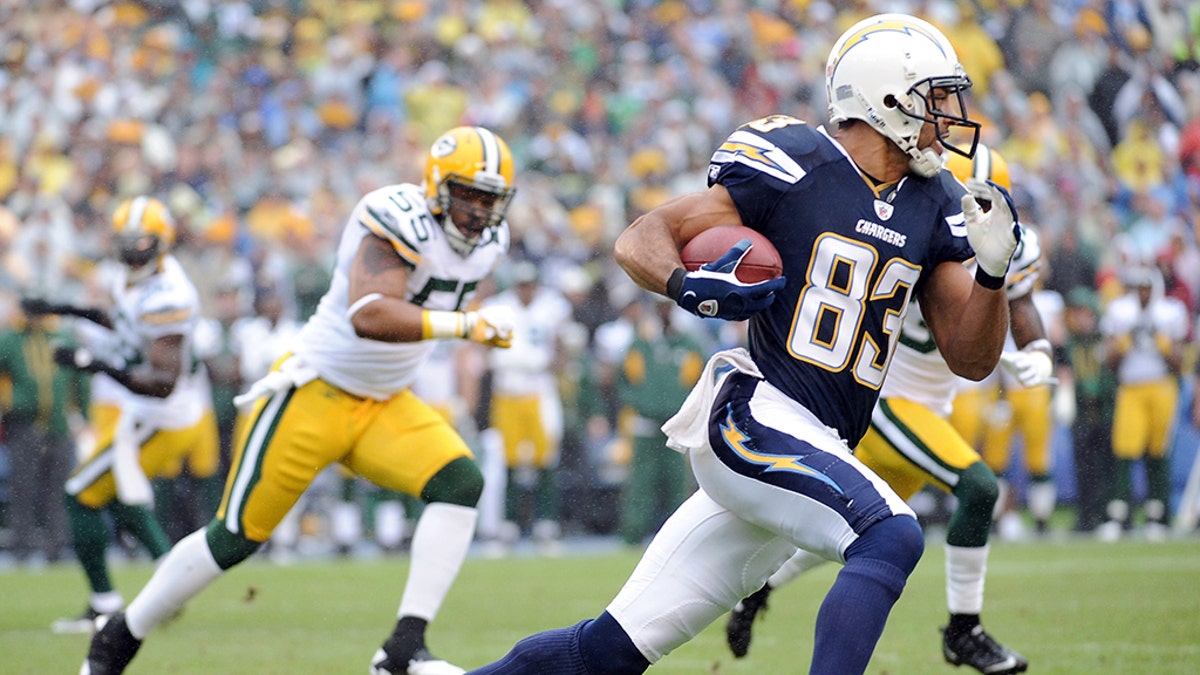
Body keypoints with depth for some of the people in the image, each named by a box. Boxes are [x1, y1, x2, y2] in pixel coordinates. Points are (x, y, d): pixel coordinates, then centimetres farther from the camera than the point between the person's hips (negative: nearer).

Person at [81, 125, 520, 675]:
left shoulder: (487, 242, 2)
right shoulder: (401, 222, -24)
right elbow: (369, 316, -40)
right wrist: (463, 325, -42)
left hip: (384, 405, 7)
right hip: (314, 393, -7)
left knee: (461, 484, -18)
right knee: (236, 536, -2)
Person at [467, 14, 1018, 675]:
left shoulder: (932, 206, 11)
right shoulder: (791, 166, -8)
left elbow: (970, 358, 13)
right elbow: (639, 241, -3)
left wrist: (992, 269, -5)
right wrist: (689, 287, -25)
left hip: (819, 447, 7)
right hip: (755, 416, -7)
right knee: (891, 539, -29)